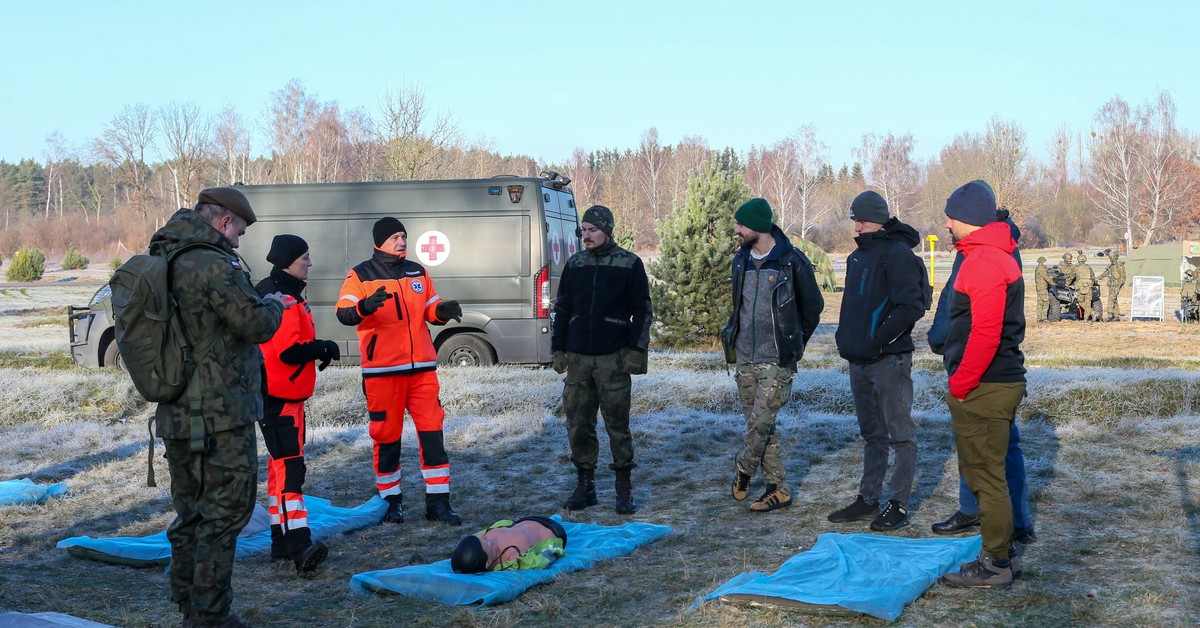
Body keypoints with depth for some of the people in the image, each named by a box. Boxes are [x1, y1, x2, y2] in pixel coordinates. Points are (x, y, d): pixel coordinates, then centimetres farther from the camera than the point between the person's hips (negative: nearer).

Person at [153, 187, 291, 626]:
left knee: (191, 514, 18)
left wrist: (260, 304, 12)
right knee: (225, 512, -1)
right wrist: (274, 305, 3)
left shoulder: (163, 262, 11)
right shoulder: (214, 266, -18)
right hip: (220, 416, -9)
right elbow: (257, 324, -16)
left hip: (175, 416, 9)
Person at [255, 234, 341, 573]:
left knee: (282, 466, 14)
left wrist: (318, 349, 7)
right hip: (277, 397, -11)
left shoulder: (285, 294, 16)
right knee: (290, 467, -18)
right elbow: (289, 351, -25)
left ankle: (281, 540, 21)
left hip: (287, 396, 11)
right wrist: (324, 349, -11)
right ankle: (299, 544, -25)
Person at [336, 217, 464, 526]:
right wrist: (366, 306, -36)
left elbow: (431, 310, 16)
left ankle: (438, 501, 4)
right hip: (382, 370, -3)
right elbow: (344, 313, -14)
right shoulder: (361, 275, -2)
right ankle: (392, 500, 18)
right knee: (387, 435, 4)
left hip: (422, 367, 4)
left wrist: (443, 311, -8)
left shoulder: (417, 272, 13)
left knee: (432, 431, -1)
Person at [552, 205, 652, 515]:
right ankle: (585, 486, 16)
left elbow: (642, 311, 1)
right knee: (578, 423, 5)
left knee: (617, 423, -2)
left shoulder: (629, 264, 1)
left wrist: (636, 350, -7)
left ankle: (624, 490, 7)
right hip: (577, 358, 4)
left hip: (613, 359, -4)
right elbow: (562, 309, 17)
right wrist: (559, 350, 11)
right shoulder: (574, 264, 12)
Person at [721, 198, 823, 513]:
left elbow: (813, 307, 2)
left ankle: (743, 470, 17)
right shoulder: (741, 260, 7)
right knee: (758, 424, 7)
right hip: (745, 358, 6)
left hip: (777, 360, -6)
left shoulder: (792, 262, -10)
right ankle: (778, 489, 15)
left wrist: (793, 343, 8)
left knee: (760, 422, -9)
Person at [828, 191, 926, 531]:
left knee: (900, 434, 1)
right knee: (872, 434, 15)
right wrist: (845, 336, 11)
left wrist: (879, 339, -19)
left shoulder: (898, 254, -12)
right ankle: (868, 499, 23)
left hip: (889, 360, -9)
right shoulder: (858, 256, 15)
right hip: (859, 360, 9)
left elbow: (911, 306, -18)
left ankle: (898, 504, 6)